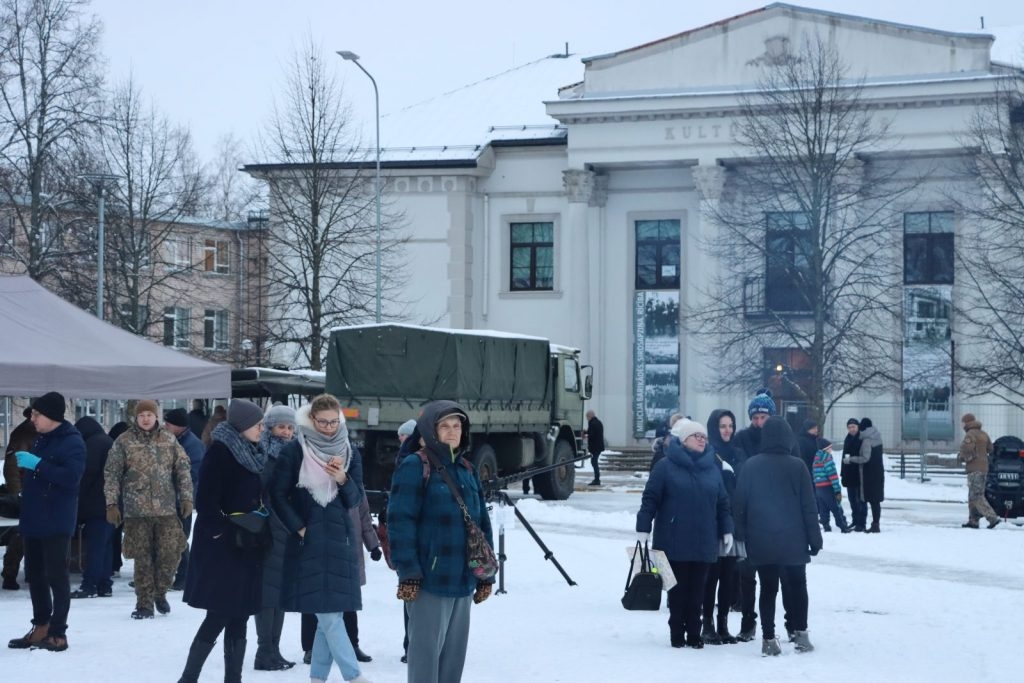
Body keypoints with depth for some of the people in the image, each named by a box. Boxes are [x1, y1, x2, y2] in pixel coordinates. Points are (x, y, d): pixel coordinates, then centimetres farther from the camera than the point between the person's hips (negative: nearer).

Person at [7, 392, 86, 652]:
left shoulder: (72, 442, -10)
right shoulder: (40, 440, 16)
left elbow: (71, 477, -24)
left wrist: (37, 465, -24)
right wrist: (25, 465, 9)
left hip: (56, 523, -9)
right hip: (34, 519, 9)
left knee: (56, 576, -6)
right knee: (35, 576, 12)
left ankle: (58, 633, -3)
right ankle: (41, 628, 21)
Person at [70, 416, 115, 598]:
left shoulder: (92, 444, -10)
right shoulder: (109, 442, 19)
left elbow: (86, 475, -15)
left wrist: (79, 505, -8)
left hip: (97, 504, -9)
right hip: (111, 505, 9)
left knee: (95, 546, -9)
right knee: (104, 544, 11)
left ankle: (89, 585, -10)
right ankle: (104, 585, 11)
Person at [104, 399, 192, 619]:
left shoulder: (169, 441, 8)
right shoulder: (124, 442, 2)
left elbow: (182, 470, 10)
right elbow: (112, 474, 1)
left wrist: (186, 498, 2)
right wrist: (111, 503, -4)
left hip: (167, 510, 2)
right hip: (137, 510, -2)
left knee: (171, 553, -2)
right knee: (143, 558, 1)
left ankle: (159, 592, 21)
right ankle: (144, 603, 10)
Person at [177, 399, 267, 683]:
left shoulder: (250, 453, 13)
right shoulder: (220, 452, -12)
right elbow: (206, 501, -18)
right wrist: (221, 532, -16)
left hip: (246, 548, 8)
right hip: (221, 548, -8)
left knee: (239, 618, 9)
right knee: (218, 617, -7)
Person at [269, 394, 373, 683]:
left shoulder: (350, 453, 8)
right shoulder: (294, 451, -3)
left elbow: (356, 499, 6)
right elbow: (278, 495, -1)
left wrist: (342, 480, -14)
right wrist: (299, 528, -8)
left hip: (341, 540, 4)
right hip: (309, 542, -4)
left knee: (329, 614, 3)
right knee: (328, 615, -8)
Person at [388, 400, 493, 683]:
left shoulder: (467, 470, 14)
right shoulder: (415, 467, -8)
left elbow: (482, 523, 18)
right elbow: (400, 521, -13)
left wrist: (486, 575, 14)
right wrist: (408, 573, -18)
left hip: (463, 580, 7)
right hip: (429, 579, -7)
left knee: (455, 650, 12)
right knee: (426, 649, -2)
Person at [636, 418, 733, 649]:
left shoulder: (712, 468, 10)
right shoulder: (666, 466, -3)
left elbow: (723, 503, 15)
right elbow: (650, 499, -4)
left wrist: (727, 531, 11)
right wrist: (643, 530, -9)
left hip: (704, 542, 3)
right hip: (675, 541, -3)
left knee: (697, 590, 6)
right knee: (678, 588, 3)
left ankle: (694, 634, 13)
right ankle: (677, 634, 11)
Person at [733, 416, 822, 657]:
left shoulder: (750, 466, -2)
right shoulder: (797, 467, -6)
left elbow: (739, 504, 0)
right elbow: (809, 506, -4)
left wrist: (741, 537, 7)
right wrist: (814, 539, 4)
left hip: (761, 542, 1)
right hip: (793, 541, -1)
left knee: (768, 588, 6)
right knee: (797, 585, 14)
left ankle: (769, 639, 3)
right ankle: (800, 634, 12)